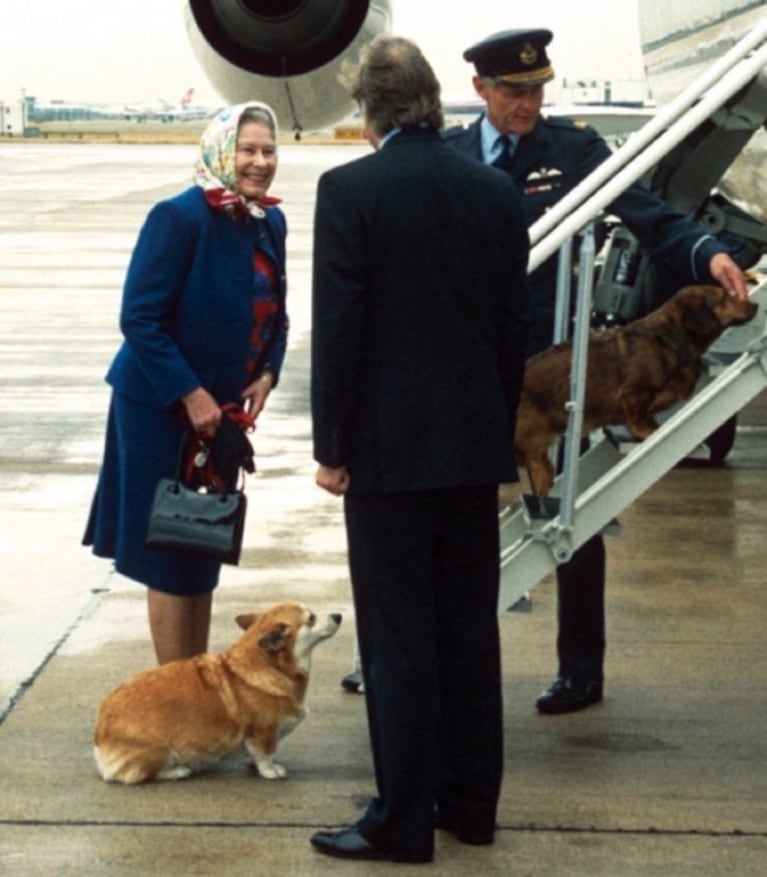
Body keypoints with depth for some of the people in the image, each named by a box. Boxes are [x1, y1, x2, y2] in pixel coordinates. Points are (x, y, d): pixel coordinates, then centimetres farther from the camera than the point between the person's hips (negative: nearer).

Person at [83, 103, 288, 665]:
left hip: (222, 409, 7)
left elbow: (273, 314, 15)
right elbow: (139, 318, -20)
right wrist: (189, 395, -21)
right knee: (170, 556, 1)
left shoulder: (270, 222, 4)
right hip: (163, 408, -7)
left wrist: (267, 375, -2)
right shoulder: (180, 217, -18)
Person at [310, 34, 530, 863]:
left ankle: (403, 820, 5)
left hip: (390, 448, -5)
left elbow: (337, 328, -12)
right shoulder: (495, 191, 4)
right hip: (476, 445, 5)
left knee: (398, 638, 1)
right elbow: (514, 327, 8)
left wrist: (331, 446, -5)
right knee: (469, 628, 13)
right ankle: (471, 802, 21)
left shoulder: (349, 190, -11)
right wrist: (498, 429, 17)